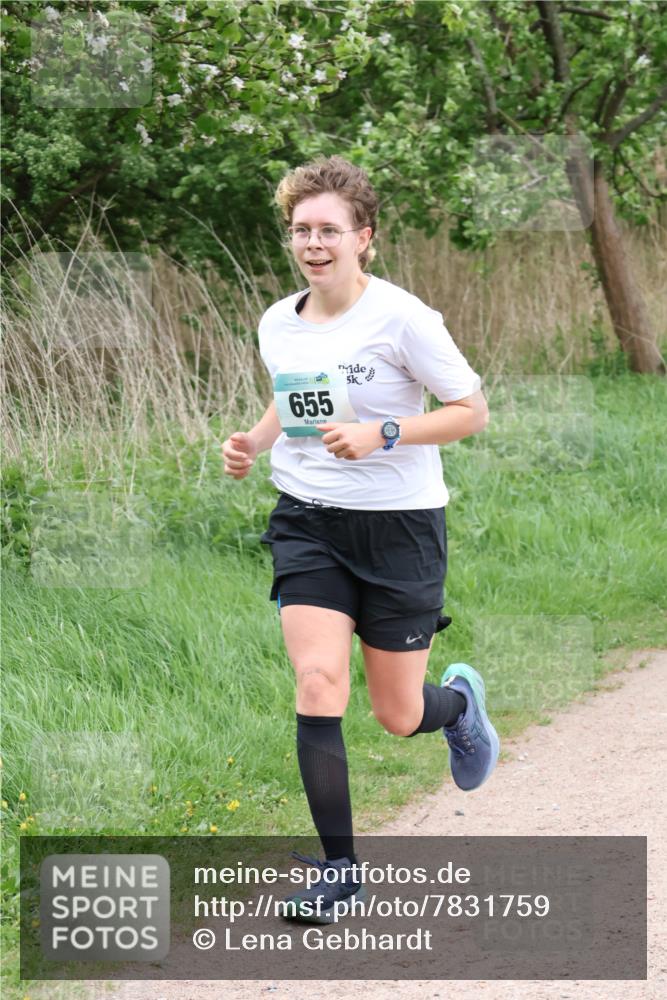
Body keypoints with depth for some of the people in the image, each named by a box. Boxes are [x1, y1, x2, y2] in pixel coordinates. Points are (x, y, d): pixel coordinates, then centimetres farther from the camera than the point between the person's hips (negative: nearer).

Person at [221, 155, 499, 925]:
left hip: (399, 523, -3)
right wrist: (252, 444, 2)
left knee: (398, 718, 4)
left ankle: (459, 700, 44)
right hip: (307, 521, 4)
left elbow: (472, 411, -9)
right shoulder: (277, 325, 3)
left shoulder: (402, 318, -13)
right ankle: (338, 873, -6)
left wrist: (383, 434, -22)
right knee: (318, 685, -15)